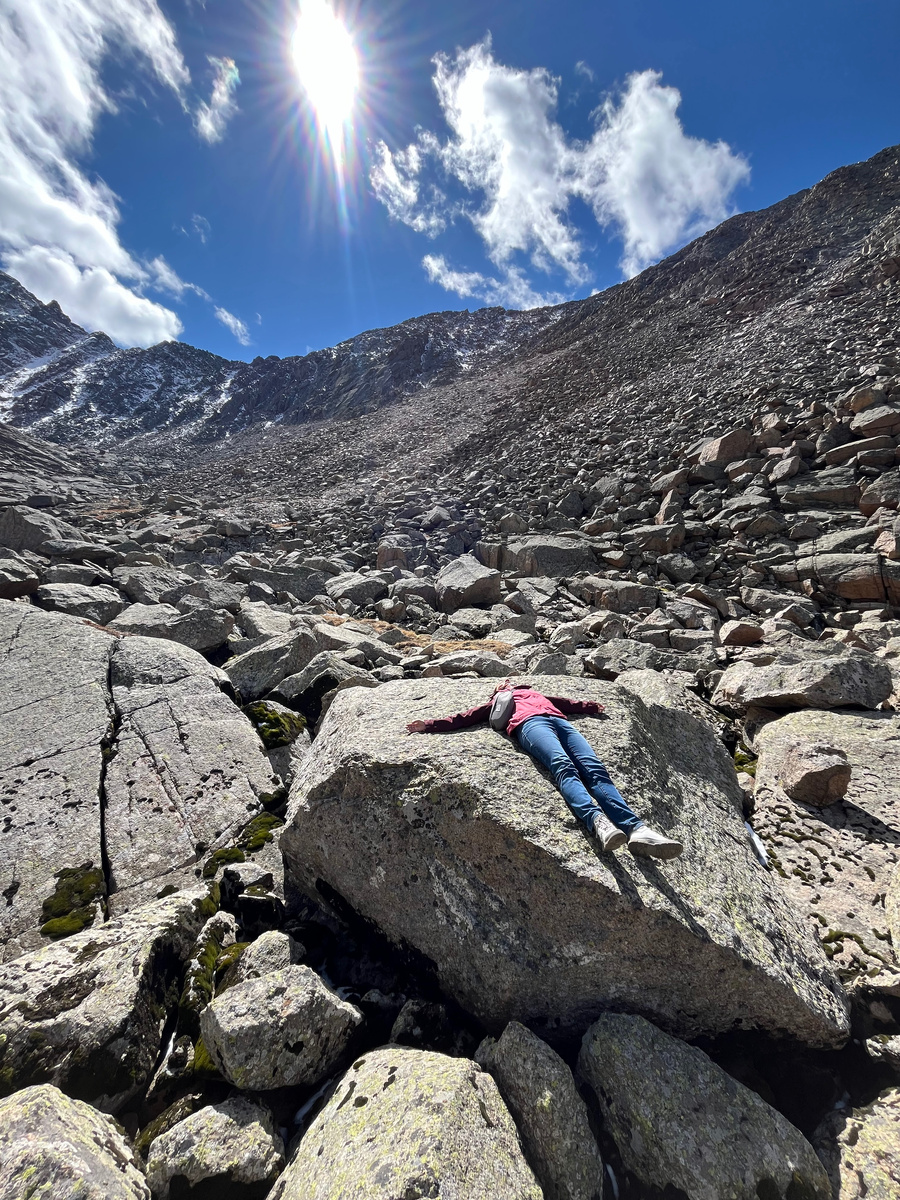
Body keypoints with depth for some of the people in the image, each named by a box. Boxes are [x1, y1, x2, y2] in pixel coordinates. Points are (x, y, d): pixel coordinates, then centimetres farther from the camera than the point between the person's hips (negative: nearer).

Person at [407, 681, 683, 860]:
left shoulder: (538, 695, 45)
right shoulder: (497, 702, 36)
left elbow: (570, 704, 40)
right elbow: (463, 718, 28)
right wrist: (429, 725, 20)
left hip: (560, 721, 3)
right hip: (530, 723, -3)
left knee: (594, 769, -23)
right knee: (563, 766, -33)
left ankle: (637, 828, -41)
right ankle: (597, 821, -54)